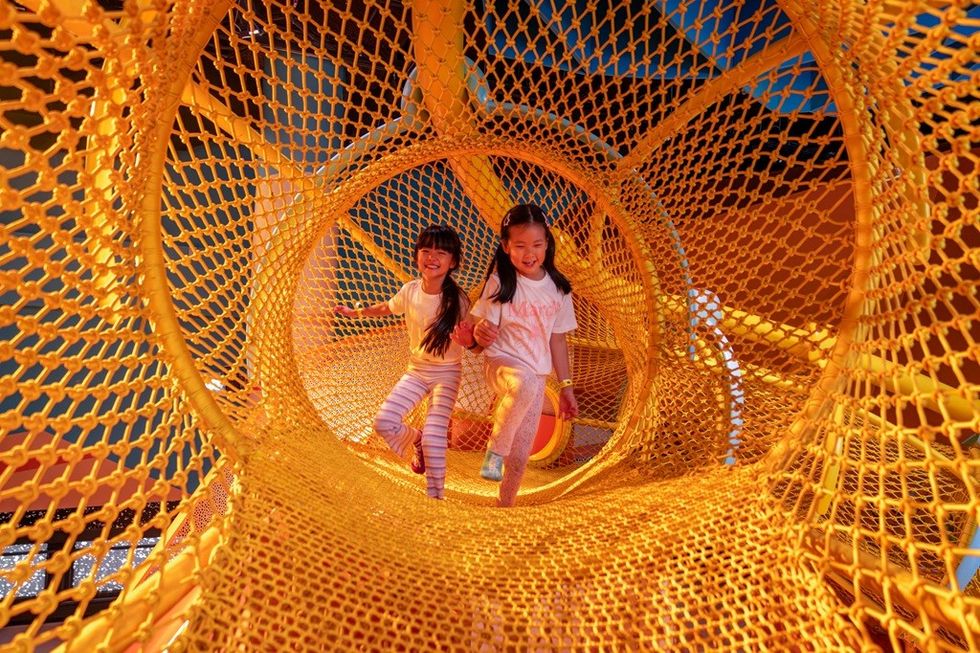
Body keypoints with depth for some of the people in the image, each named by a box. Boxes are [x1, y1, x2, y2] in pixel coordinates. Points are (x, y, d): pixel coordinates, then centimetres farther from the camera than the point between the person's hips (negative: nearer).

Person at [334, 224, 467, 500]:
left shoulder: (457, 299, -19)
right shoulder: (410, 291, -9)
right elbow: (386, 308, 14)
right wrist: (355, 312, 20)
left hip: (447, 373, -3)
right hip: (417, 369, 4)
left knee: (434, 438, -11)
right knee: (384, 422, -8)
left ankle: (435, 497, 12)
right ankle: (416, 440, 26)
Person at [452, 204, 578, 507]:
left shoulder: (558, 288, 4)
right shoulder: (500, 282, -6)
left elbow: (557, 338, 10)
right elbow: (485, 331, -4)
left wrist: (566, 386, 11)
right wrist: (478, 334, -29)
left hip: (537, 375, 4)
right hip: (502, 362, -4)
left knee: (520, 456, 5)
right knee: (526, 384, -40)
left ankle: (506, 503, 31)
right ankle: (495, 450, -17)